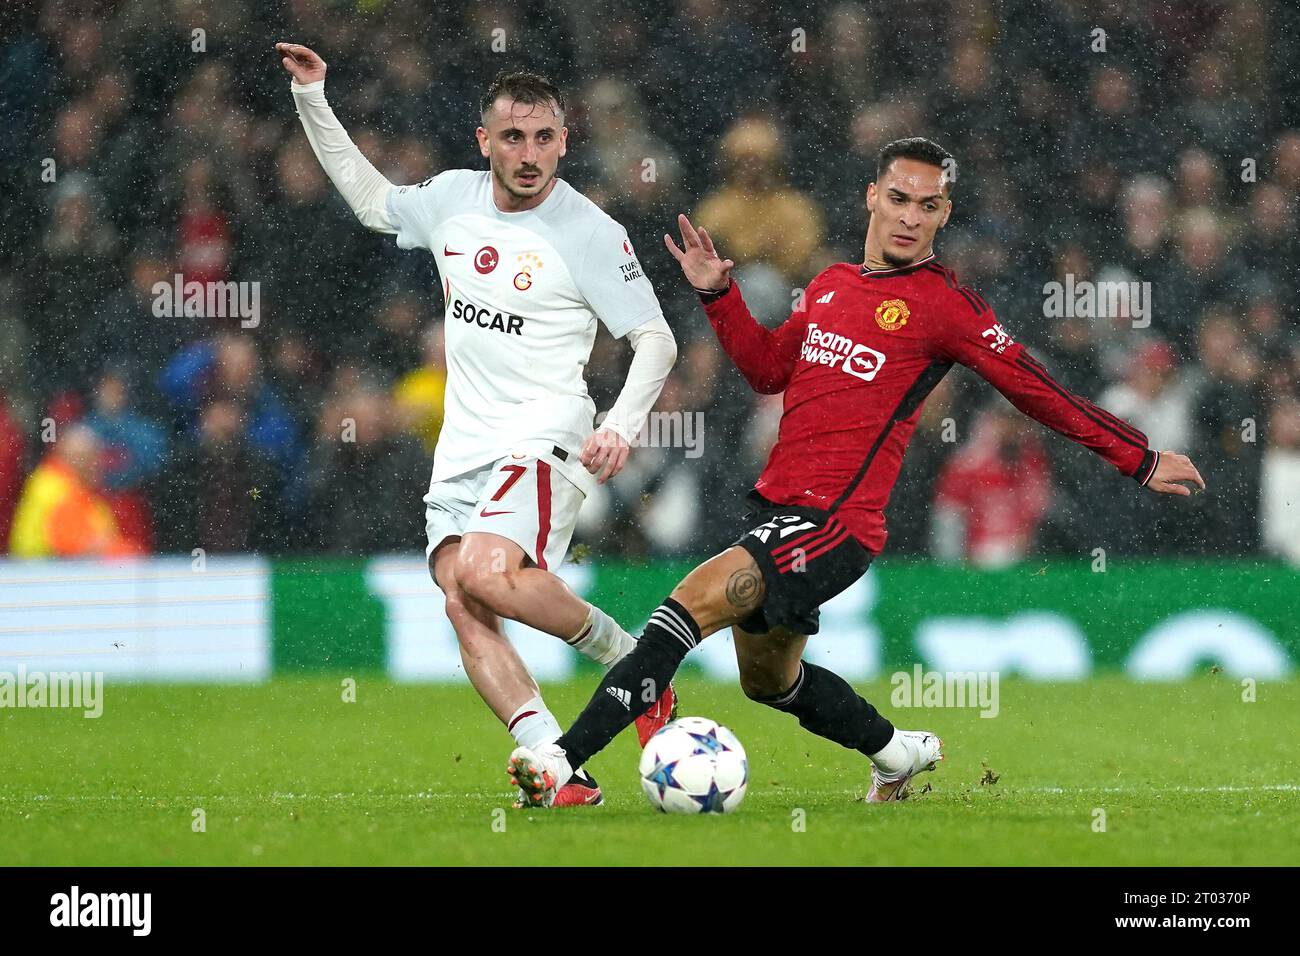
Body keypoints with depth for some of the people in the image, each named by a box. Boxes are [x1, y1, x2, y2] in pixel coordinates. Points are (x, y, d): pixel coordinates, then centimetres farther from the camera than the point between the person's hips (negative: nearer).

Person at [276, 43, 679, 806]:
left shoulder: (589, 232, -8)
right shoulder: (453, 200, 9)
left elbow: (655, 340, -6)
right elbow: (371, 199, 30)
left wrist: (622, 426, -22)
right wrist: (313, 101, 26)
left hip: (544, 439, -6)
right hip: (463, 448, 6)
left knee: (487, 572, -30)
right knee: (462, 605, -14)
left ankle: (631, 657, -8)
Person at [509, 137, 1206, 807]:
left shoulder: (945, 306, -6)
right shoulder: (830, 286, 15)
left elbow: (1037, 391, -1)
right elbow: (769, 370, 26)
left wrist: (1140, 460, 1)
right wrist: (719, 295, 14)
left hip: (836, 523, -8)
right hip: (776, 504, 8)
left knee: (693, 601, -25)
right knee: (768, 679, 23)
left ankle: (563, 762, -30)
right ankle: (897, 752, 46)